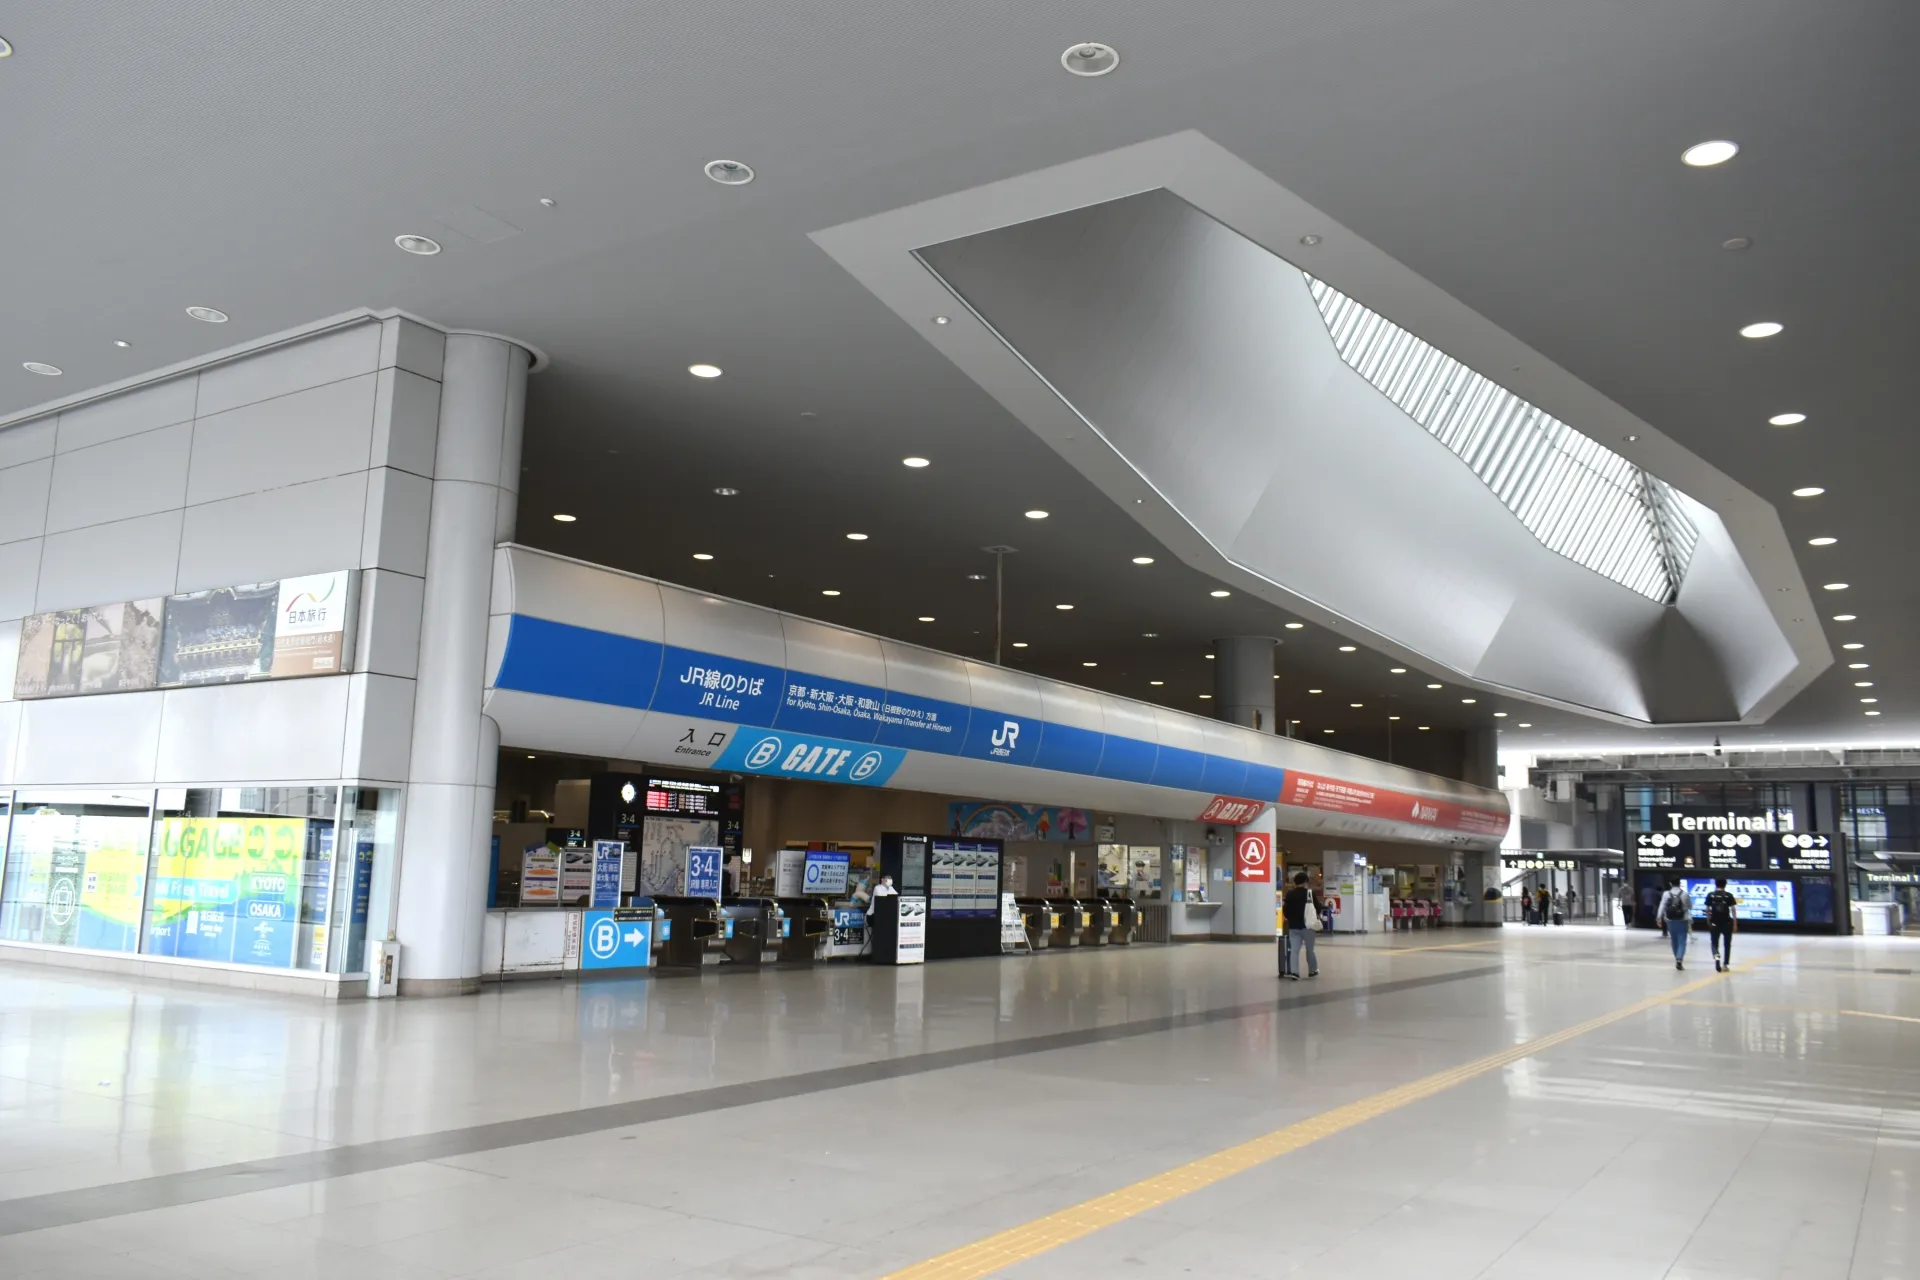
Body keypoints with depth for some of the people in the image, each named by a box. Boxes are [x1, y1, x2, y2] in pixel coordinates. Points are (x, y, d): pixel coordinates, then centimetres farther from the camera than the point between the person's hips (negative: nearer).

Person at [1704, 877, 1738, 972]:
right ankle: (1725, 964, 16)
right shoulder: (1729, 896, -2)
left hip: (1714, 923, 0)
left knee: (1714, 943, 8)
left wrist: (1708, 921, 12)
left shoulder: (1710, 895, 0)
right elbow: (1733, 909, -5)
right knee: (1727, 944, 15)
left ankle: (1716, 956, -22)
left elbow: (1707, 909, 1)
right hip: (1727, 922, 0)